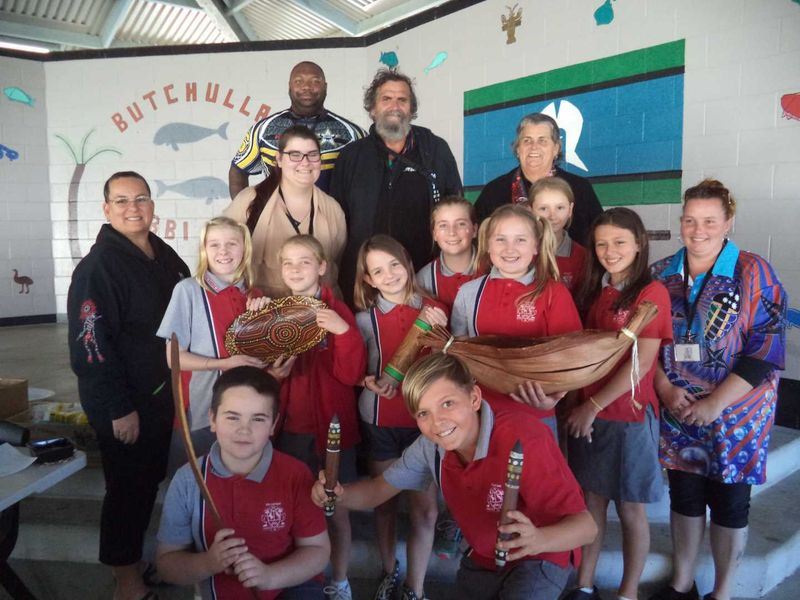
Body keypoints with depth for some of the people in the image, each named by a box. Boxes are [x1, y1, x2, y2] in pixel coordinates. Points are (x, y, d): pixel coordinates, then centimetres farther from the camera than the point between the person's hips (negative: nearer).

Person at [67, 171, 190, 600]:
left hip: (160, 391, 7)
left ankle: (136, 557, 39)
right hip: (122, 403, -7)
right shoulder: (98, 266, -17)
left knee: (150, 480, 19)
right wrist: (119, 408, -20)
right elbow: (91, 342, -20)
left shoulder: (164, 256, 5)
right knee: (127, 484, 6)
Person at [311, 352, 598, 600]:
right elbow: (377, 491, -2)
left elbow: (585, 525, -31)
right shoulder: (430, 446, -14)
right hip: (482, 560, 5)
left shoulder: (522, 437, -33)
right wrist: (337, 494, -23)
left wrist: (538, 540, -52)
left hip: (540, 560, -5)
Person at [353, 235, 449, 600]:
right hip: (380, 423, 0)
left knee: (425, 508, 3)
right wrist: (370, 382, -20)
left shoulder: (432, 310, -3)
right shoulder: (365, 319, -5)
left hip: (424, 420, 0)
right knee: (385, 504, 14)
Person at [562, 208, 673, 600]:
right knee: (591, 500, 14)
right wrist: (579, 406, -1)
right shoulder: (594, 292, 8)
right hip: (587, 414, 5)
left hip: (630, 415, -5)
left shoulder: (651, 292, -10)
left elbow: (642, 363, -15)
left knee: (630, 509, 10)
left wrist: (594, 405, -15)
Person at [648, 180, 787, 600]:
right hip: (676, 411, 3)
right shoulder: (662, 274, 2)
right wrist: (665, 389, -8)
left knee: (728, 502, 10)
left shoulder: (754, 274, -9)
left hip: (735, 415, -3)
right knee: (683, 495, 14)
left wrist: (714, 404, -17)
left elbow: (766, 349, -13)